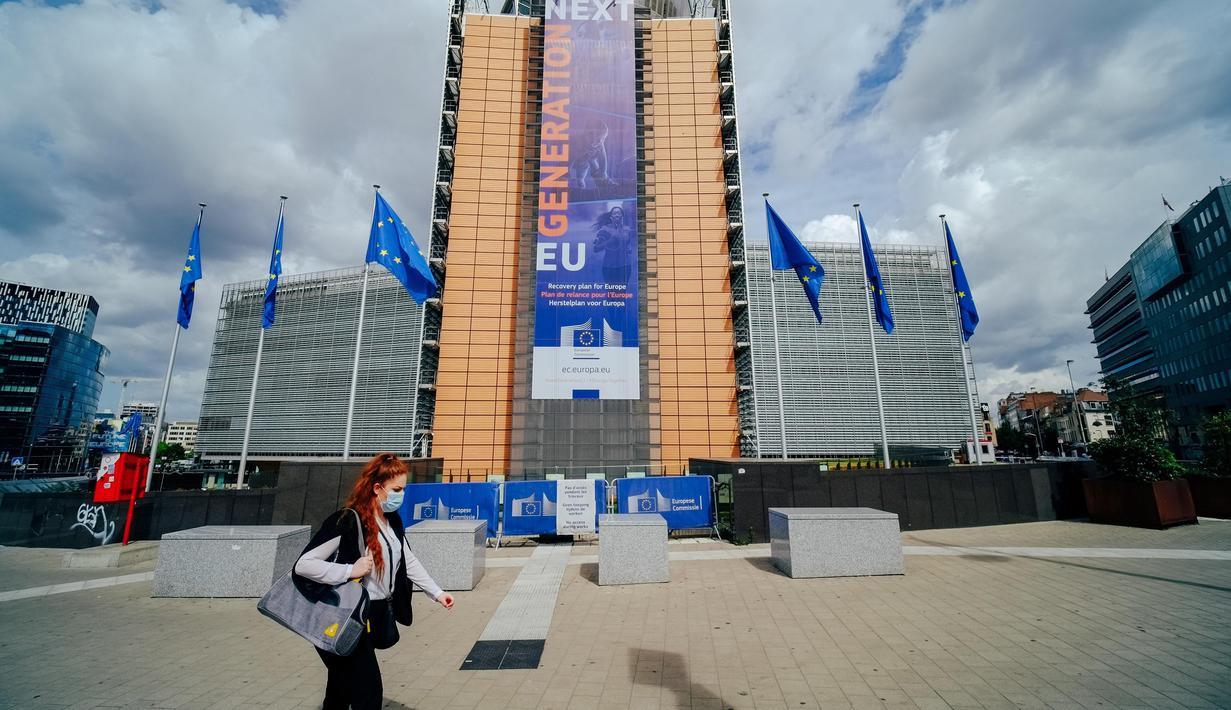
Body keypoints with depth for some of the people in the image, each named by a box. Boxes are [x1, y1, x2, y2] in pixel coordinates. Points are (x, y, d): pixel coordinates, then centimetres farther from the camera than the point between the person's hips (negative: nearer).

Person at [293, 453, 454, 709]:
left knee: (344, 686, 24)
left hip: (375, 617, 7)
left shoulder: (393, 521, 2)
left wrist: (437, 593, 3)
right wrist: (350, 570, -27)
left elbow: (409, 562, 8)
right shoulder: (346, 521, -22)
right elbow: (303, 565, -21)